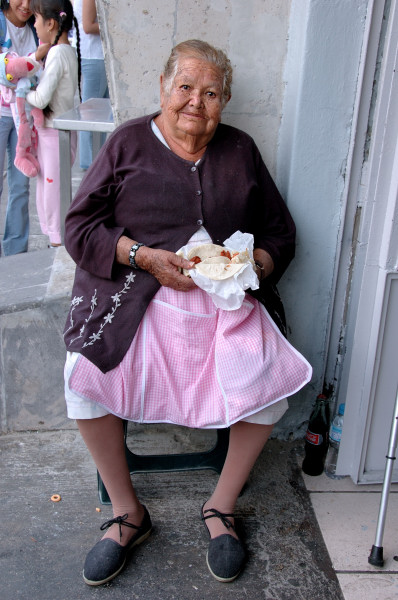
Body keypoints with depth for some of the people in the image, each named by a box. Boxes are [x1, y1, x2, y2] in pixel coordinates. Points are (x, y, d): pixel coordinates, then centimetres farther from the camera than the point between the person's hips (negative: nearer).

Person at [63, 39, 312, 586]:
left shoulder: (241, 151, 13)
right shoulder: (128, 142, 6)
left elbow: (280, 233, 15)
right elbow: (80, 226, 1)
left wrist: (252, 264, -8)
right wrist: (145, 257, -13)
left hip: (229, 300, 2)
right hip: (137, 295, -1)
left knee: (271, 379, -22)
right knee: (85, 374, -25)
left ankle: (222, 505, 4)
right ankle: (127, 512, 0)